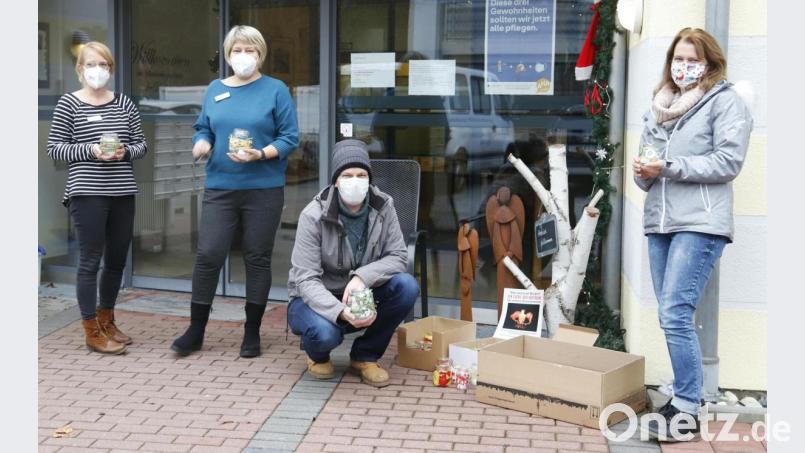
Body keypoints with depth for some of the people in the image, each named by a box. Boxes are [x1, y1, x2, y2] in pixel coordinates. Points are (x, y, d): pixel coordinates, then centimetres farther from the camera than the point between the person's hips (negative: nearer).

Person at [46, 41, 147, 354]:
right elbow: (54, 148, -3)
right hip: (87, 194, -4)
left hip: (122, 193, 5)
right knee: (91, 260, -1)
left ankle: (106, 321, 30)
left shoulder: (124, 102, 10)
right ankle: (92, 332, 8)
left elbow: (141, 144, 12)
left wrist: (125, 151, -10)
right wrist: (91, 150, -16)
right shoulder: (69, 104, -1)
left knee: (117, 260, 12)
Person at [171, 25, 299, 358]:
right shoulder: (215, 89, 11)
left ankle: (252, 333, 17)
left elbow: (290, 138, -5)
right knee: (208, 255, -1)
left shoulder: (276, 90, -1)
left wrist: (260, 154, -20)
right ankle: (196, 330, 12)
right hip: (220, 188, 3)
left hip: (264, 189, -2)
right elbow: (203, 128, 15)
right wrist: (201, 143, -8)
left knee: (257, 259, 5)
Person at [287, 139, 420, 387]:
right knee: (325, 332, -37)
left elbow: (399, 257, -12)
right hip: (320, 300, -3)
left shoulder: (383, 207, -10)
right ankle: (318, 354, 6)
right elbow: (306, 279, -24)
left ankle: (365, 356, -1)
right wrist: (340, 311, -41)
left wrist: (362, 277, -31)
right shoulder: (314, 215, -20)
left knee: (406, 286, -24)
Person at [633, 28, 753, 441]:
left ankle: (687, 411, -5)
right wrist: (644, 171, 0)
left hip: (700, 224, -7)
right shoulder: (658, 105, 20)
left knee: (675, 316, -14)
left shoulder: (726, 101, 1)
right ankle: (684, 396, 20)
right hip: (660, 222, 7)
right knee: (671, 319, 9)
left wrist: (670, 166, -15)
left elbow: (728, 162, -10)